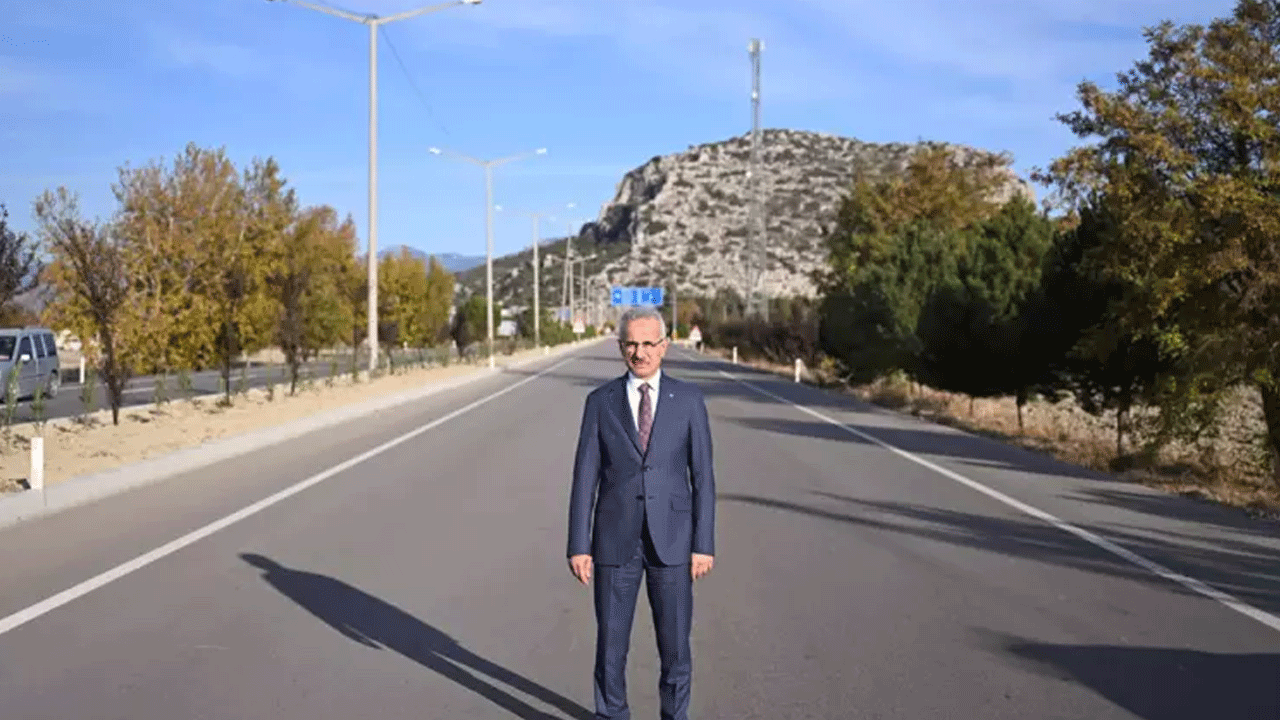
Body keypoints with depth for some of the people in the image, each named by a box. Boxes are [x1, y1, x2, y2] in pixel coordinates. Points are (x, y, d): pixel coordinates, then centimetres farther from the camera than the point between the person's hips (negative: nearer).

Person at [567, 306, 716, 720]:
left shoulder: (689, 399, 0)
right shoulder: (600, 401, 0)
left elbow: (702, 477, 0)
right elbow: (585, 478, -1)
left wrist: (704, 544, -4)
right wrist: (578, 546, -5)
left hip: (672, 540, 0)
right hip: (616, 541, 0)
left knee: (675, 644, 7)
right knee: (611, 643, 7)